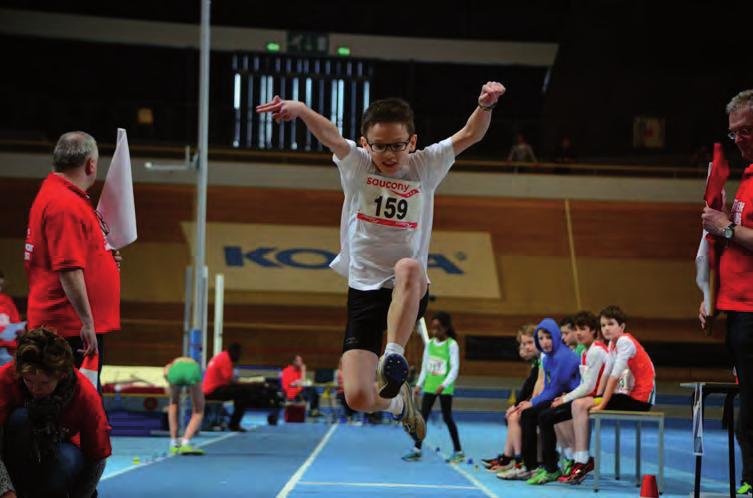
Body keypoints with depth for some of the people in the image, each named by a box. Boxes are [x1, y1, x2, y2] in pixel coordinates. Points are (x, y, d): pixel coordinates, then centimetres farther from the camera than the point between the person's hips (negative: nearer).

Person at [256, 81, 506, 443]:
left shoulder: (424, 167, 3)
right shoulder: (355, 165, -1)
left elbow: (469, 135, -8)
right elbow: (329, 135, -22)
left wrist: (485, 106, -30)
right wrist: (300, 110, -42)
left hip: (411, 293, -1)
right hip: (363, 291, 1)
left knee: (408, 268, -39)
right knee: (358, 398, -8)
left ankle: (394, 356, -32)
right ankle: (397, 401, 27)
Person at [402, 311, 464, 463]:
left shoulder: (452, 344, -9)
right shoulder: (430, 344, 6)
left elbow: (455, 368, -13)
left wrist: (444, 385, -24)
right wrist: (419, 384, 8)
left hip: (445, 388, -5)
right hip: (429, 386, 5)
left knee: (447, 417, 0)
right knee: (422, 416, 1)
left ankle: (458, 451, 10)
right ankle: (417, 450, 5)